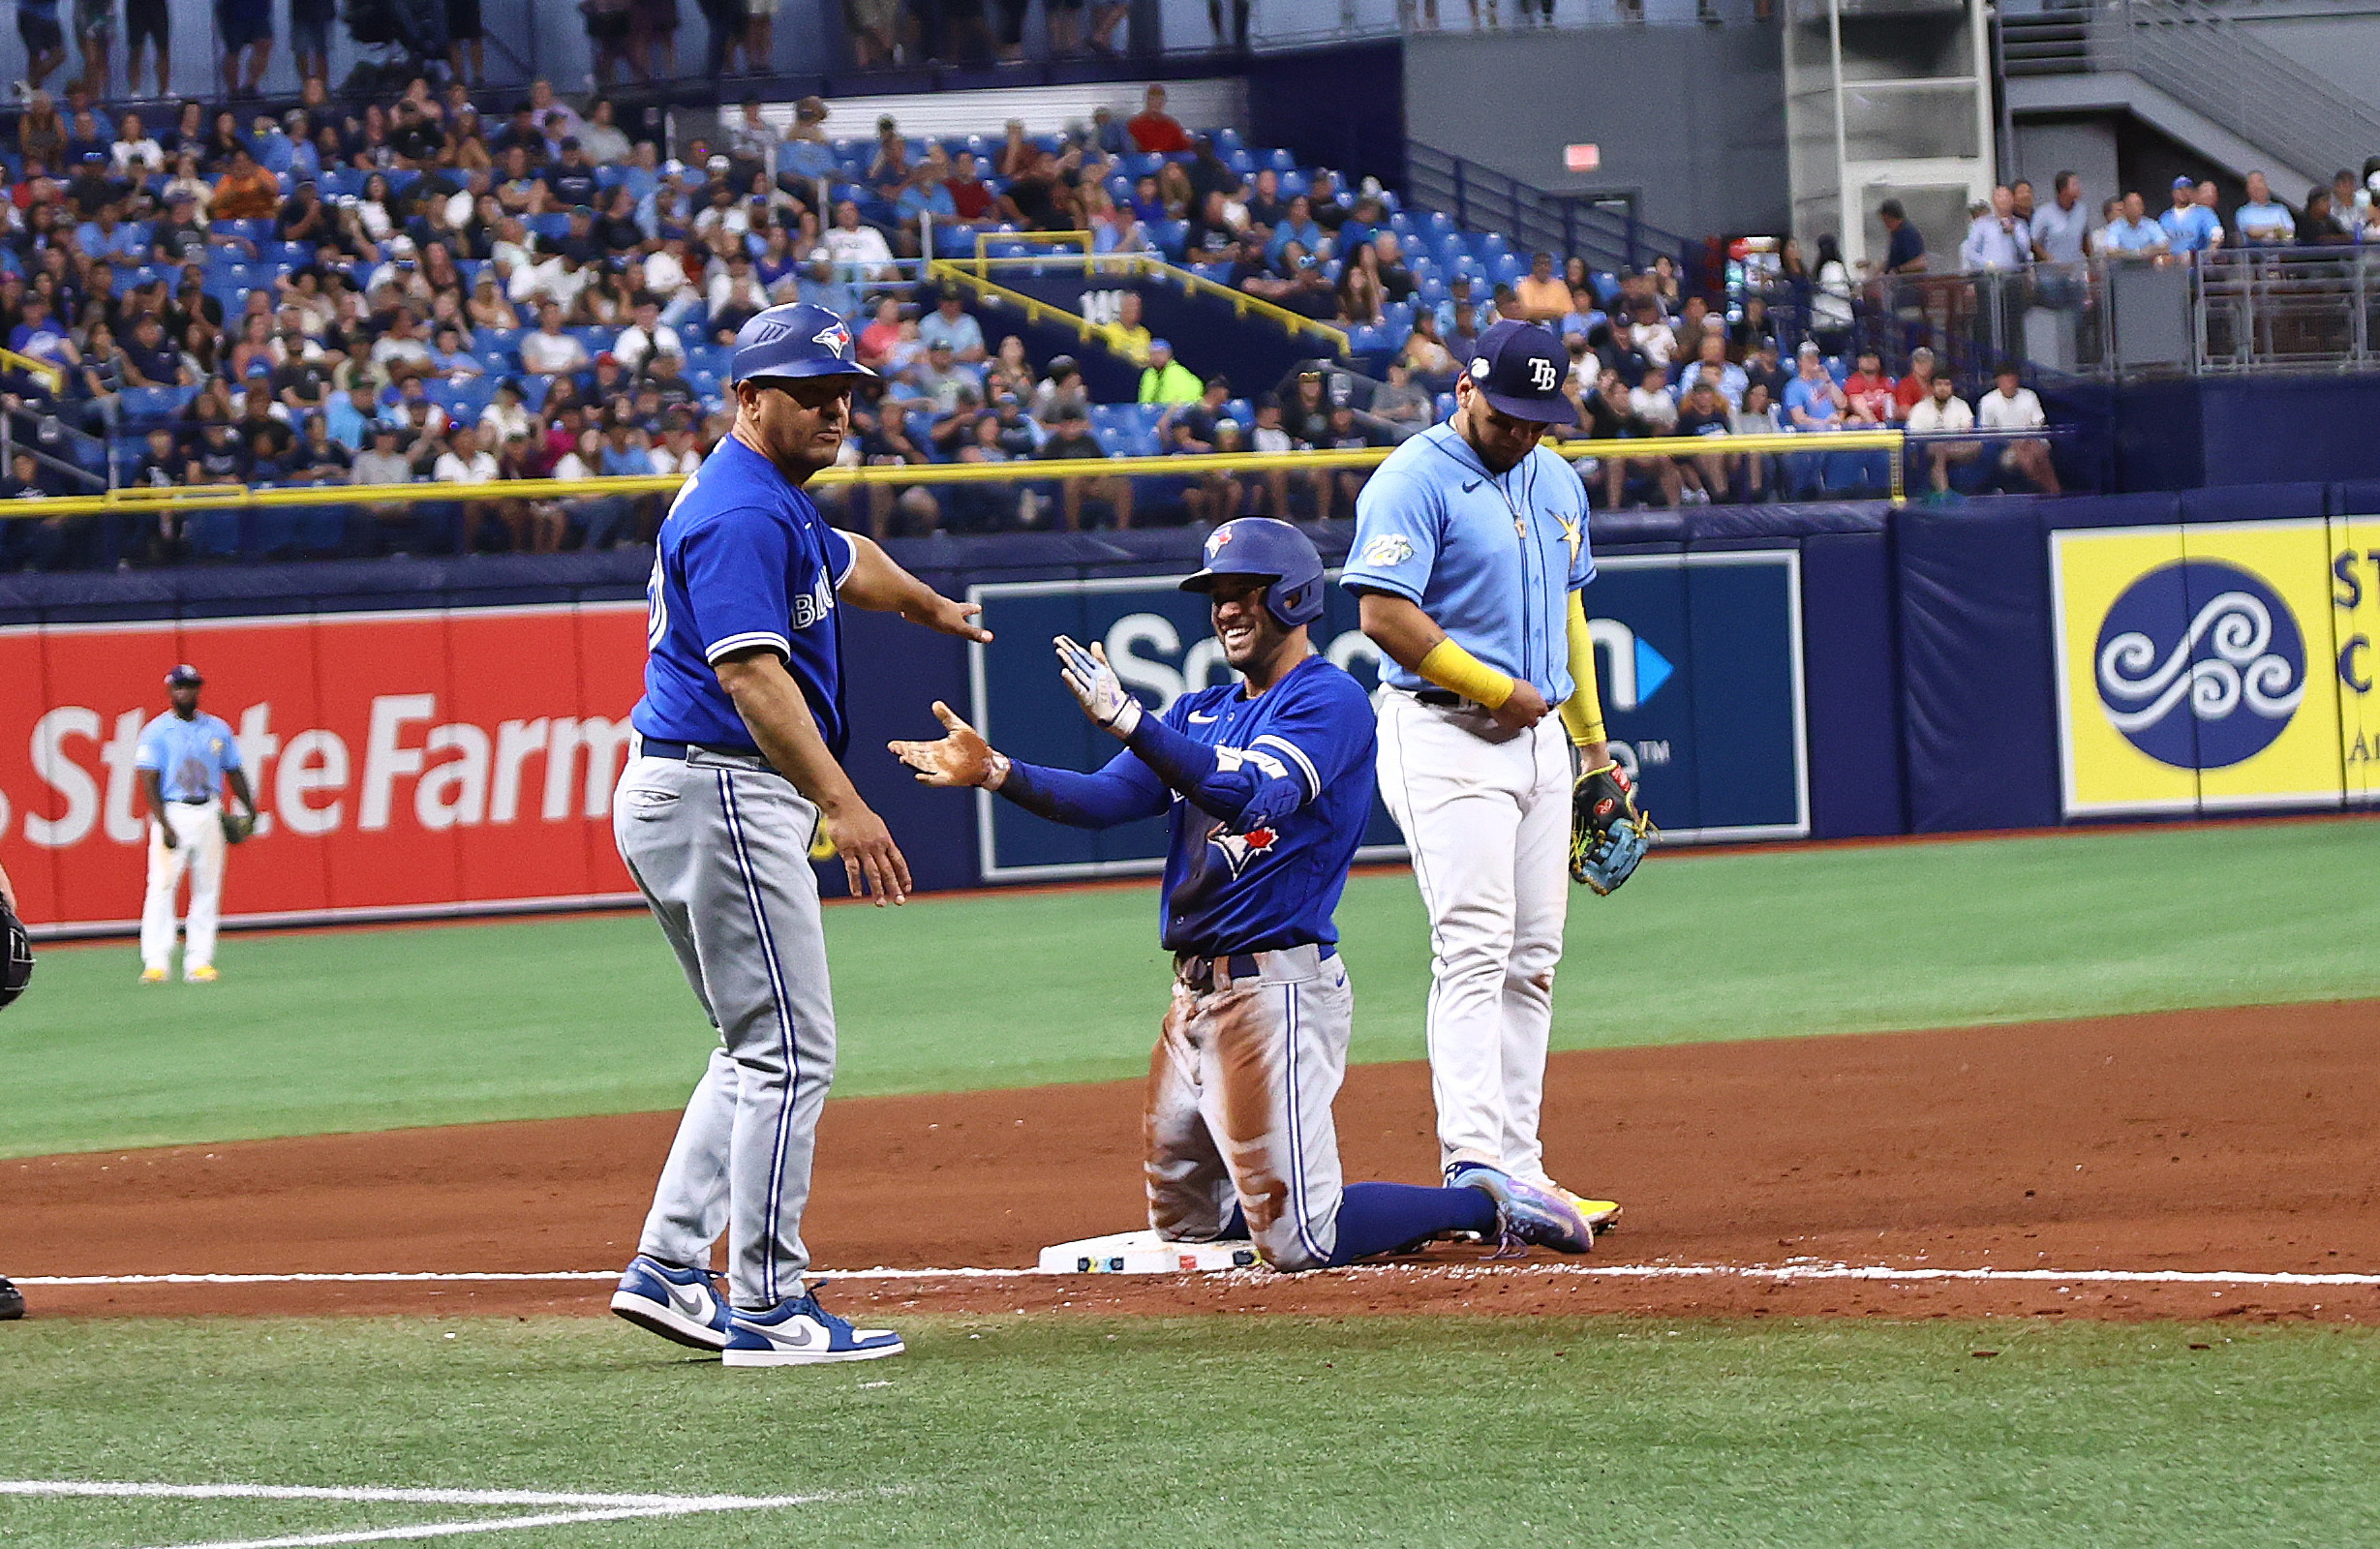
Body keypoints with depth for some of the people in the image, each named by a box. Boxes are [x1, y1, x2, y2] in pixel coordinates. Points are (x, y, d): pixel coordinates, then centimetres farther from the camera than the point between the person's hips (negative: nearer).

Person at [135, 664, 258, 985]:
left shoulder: (218, 729, 12)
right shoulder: (156, 732, -1)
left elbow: (234, 772, 17)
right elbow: (149, 782, -8)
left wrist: (249, 809, 2)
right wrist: (165, 826, -18)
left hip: (209, 814, 4)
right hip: (172, 813, -4)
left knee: (207, 890, 3)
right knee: (161, 887, -11)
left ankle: (199, 961, 7)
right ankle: (155, 962, -14)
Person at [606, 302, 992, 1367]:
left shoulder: (771, 501, 17)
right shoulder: (741, 512, -17)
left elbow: (844, 563, 40)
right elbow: (751, 673, -28)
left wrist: (929, 607, 60)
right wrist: (841, 804, -36)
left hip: (677, 800, 11)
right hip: (723, 796, -11)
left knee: (763, 1050, 17)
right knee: (790, 1051, -8)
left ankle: (670, 1268, 14)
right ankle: (768, 1309, -8)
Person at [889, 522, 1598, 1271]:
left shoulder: (1330, 700, -8)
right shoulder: (1201, 712, 18)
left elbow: (1254, 795, -25)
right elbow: (1106, 798, 9)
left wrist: (1128, 720, -34)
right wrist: (997, 772, -8)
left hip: (1276, 985, -9)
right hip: (1195, 989, 9)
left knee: (1297, 1243, -12)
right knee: (1182, 1224, 15)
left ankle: (1487, 1202, 5)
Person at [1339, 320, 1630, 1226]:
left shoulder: (1556, 482, 15)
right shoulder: (1414, 481, -10)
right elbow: (1385, 615, -18)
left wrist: (1593, 741, 22)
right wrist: (1500, 690, -14)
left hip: (1538, 739, 8)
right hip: (1446, 736, -8)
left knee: (1532, 958, 7)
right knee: (1475, 949, -16)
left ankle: (1517, 1169, 10)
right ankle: (1475, 1173, -22)